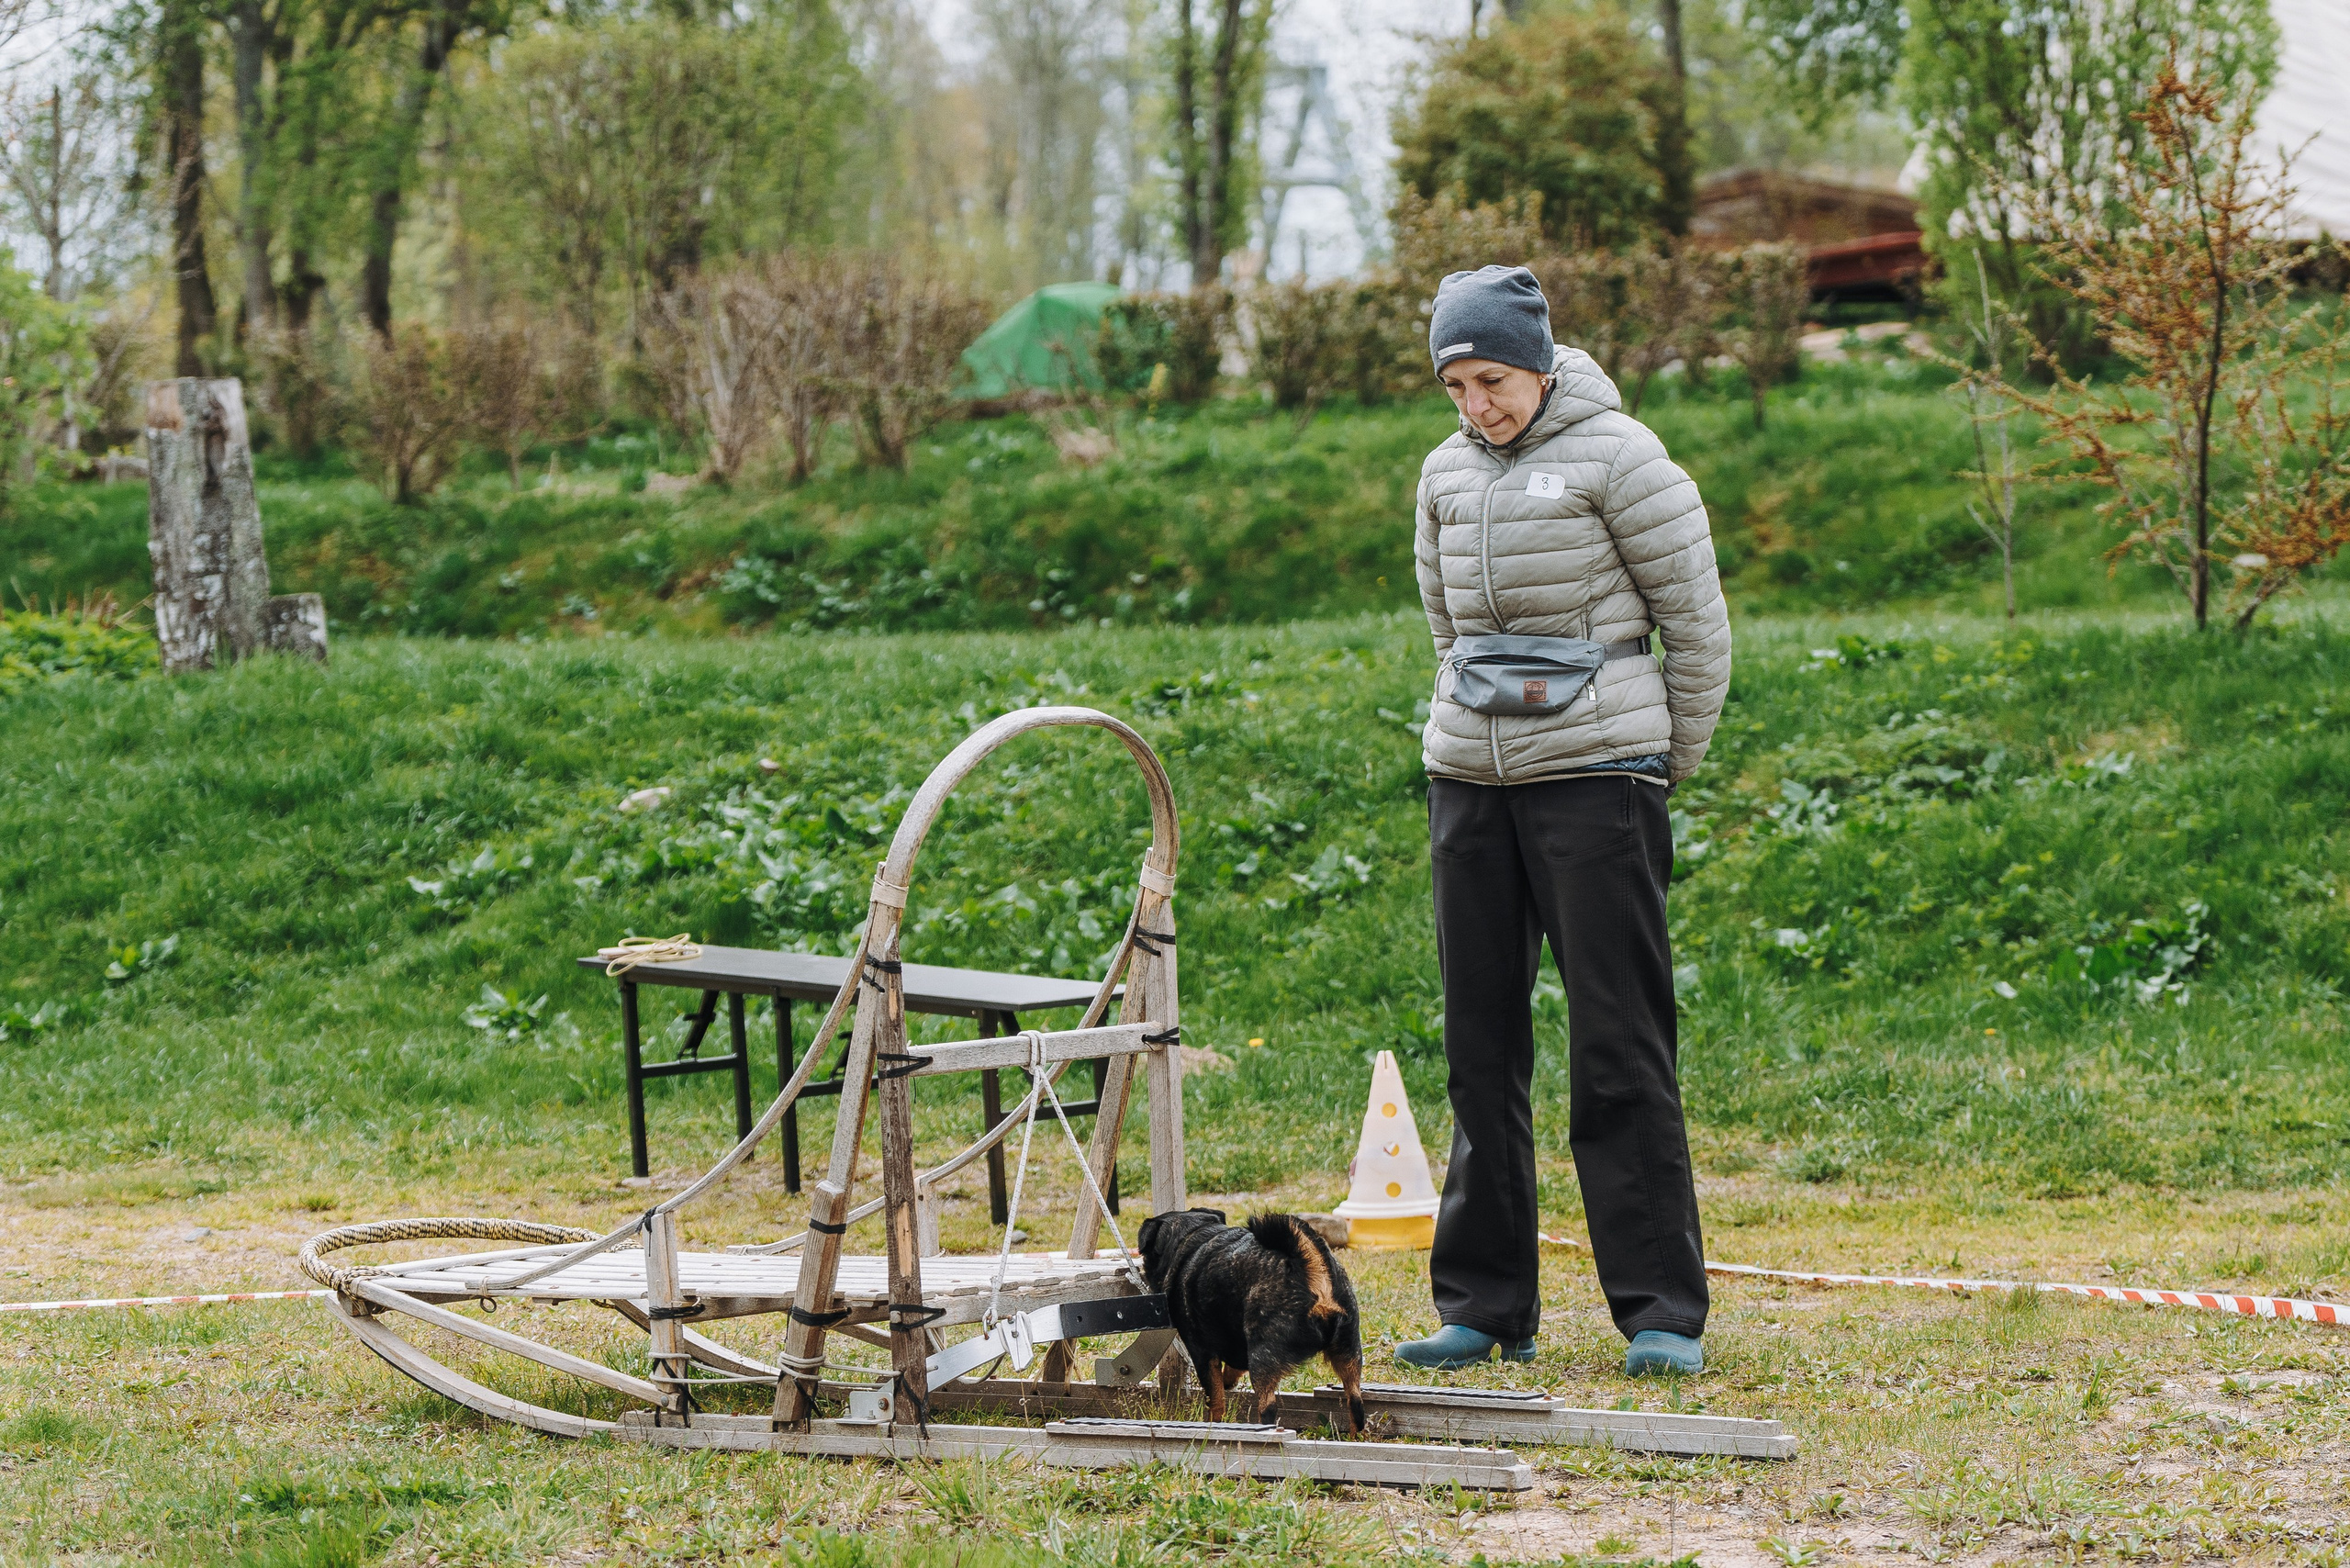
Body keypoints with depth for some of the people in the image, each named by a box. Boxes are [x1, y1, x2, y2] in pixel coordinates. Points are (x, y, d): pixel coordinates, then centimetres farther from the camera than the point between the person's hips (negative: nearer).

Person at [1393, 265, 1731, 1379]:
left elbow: (1697, 624, -2)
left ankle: (1662, 1311, -4)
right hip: (1469, 779, 6)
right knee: (1480, 1046, 7)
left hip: (1595, 775, -6)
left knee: (1619, 1048, -7)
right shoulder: (1446, 474, 12)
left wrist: (1666, 766, 4)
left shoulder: (1615, 456, -6)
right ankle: (1484, 1306, 14)